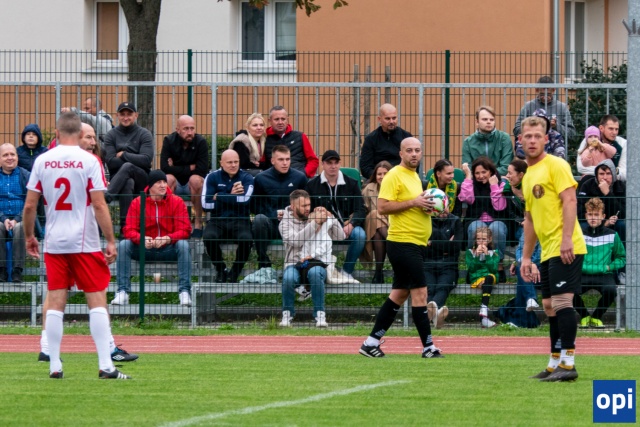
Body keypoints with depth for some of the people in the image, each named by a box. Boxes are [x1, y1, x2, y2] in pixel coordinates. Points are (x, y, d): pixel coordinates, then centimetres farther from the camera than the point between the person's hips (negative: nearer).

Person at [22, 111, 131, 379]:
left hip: (53, 243, 3)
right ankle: (105, 366, -6)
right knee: (97, 300, 0)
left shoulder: (42, 161, 2)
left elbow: (30, 205, 4)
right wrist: (111, 241, -6)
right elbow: (99, 206, -10)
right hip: (85, 243, -3)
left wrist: (29, 236, 17)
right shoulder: (89, 161, -7)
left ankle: (54, 366, 4)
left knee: (55, 304, 6)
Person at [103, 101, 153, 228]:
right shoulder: (111, 135, 10)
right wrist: (134, 159, -10)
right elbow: (110, 162, -5)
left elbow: (146, 160, -10)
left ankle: (105, 198, -57)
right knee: (127, 183, -38)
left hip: (141, 180, -1)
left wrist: (123, 155, -7)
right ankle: (125, 226, -52)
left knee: (128, 167, -36)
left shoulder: (144, 134, 6)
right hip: (117, 178, 1)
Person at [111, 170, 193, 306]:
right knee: (123, 245, -23)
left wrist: (167, 239, -31)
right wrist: (142, 239, -31)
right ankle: (123, 292, -26)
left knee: (183, 244, -31)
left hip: (169, 248, -1)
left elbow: (184, 230, -11)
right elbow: (129, 230, -8)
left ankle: (184, 292, -31)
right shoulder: (137, 203, -2)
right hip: (144, 249, 1)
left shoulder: (177, 202, -5)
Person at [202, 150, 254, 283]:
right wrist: (231, 197, -8)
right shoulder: (212, 177, 7)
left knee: (245, 239, -34)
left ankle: (235, 272, -8)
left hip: (240, 221, 0)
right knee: (209, 237, -33)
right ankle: (221, 270, -7)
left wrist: (219, 197, -10)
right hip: (218, 221, 1)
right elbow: (206, 204, -5)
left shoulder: (246, 178, 5)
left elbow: (244, 199, -15)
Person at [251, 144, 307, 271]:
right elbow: (255, 207, 7)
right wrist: (274, 214, -8)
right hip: (270, 224, 0)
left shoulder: (299, 178, 7)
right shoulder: (261, 179, 4)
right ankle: (264, 265, -28)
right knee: (259, 219, -35)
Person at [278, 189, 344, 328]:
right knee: (288, 277, -35)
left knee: (315, 273, -36)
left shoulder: (318, 218, 11)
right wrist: (314, 223, -15)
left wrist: (331, 217, -6)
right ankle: (287, 314, -13)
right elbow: (295, 241, -14)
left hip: (316, 263, 0)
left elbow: (340, 236, 7)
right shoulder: (285, 223, 5)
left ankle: (320, 314, -28)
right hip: (294, 265, 0)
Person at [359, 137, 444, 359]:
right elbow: (382, 207, -18)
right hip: (402, 243, -10)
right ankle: (428, 346, -7)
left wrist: (426, 205, 9)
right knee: (420, 292, -10)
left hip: (417, 244, 10)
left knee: (399, 294, 10)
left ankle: (371, 342, 15)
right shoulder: (394, 176, -11)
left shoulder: (415, 176, 18)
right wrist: (413, 202, -21)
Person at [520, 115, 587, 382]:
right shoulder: (528, 176, 20)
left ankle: (568, 363, -14)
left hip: (565, 249, -9)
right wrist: (526, 257, 23)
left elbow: (569, 200, -16)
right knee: (550, 305, 9)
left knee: (561, 301, -13)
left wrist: (567, 239, -24)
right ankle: (556, 363, 14)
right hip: (547, 251, 9)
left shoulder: (555, 165, -6)